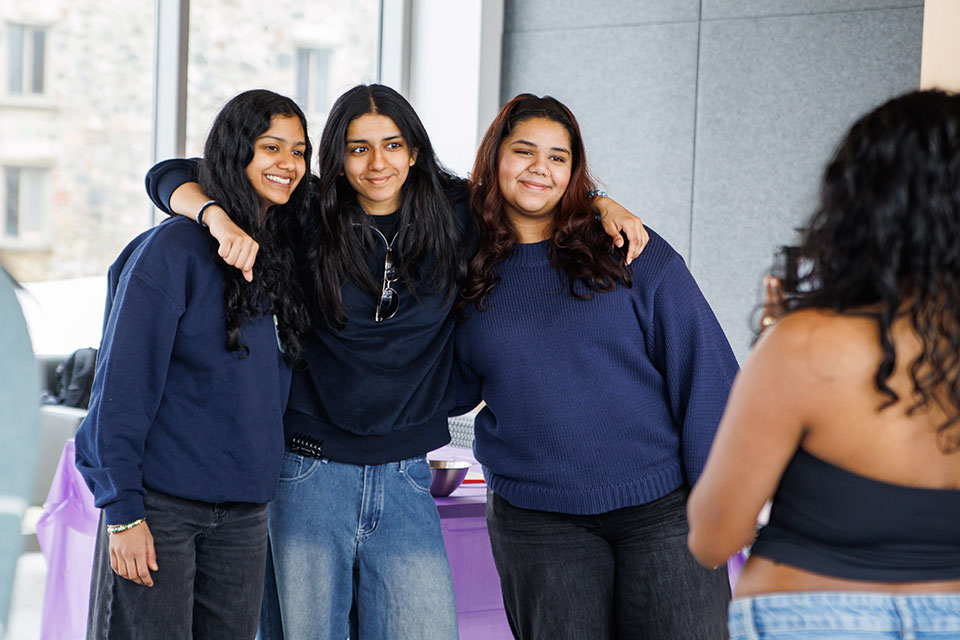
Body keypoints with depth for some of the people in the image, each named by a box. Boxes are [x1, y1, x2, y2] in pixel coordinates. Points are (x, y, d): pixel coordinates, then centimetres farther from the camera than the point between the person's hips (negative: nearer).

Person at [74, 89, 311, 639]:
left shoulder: (283, 255, 11)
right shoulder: (174, 248, -10)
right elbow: (124, 383, -12)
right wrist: (123, 510, -15)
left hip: (244, 512, 6)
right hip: (159, 505, -6)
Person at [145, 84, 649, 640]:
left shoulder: (456, 216, 4)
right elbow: (171, 178, 0)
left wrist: (603, 204, 4)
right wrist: (218, 217, -20)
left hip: (405, 481, 2)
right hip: (310, 476, -1)